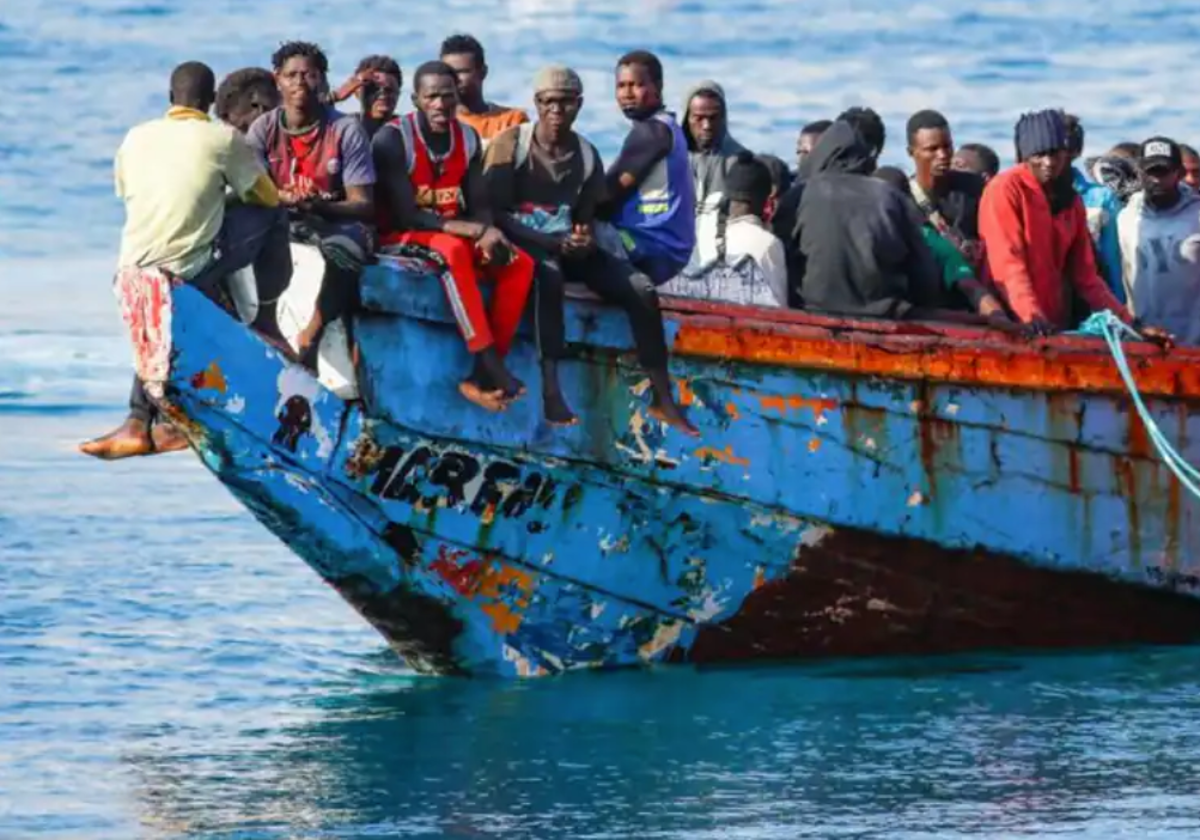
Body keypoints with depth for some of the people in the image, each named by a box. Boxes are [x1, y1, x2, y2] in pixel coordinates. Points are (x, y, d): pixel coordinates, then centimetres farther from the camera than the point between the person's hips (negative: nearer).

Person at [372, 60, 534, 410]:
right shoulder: (392, 140, -16)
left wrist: (487, 234, -21)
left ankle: (482, 375, -22)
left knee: (520, 263, -16)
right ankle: (491, 366, -40)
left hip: (457, 237, 7)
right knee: (453, 250, -37)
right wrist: (476, 231, -27)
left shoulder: (468, 138, 4)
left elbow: (479, 206, 4)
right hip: (401, 238, -7)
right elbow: (406, 215, -22)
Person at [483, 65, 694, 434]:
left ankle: (662, 398, -11)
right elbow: (494, 213, -13)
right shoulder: (510, 145, -6)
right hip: (523, 245, -5)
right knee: (548, 273, -40)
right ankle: (551, 391, -46)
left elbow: (587, 218, 12)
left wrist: (585, 242, -15)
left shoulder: (587, 155, 8)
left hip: (569, 248, 5)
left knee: (641, 288, -15)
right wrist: (555, 243, -22)